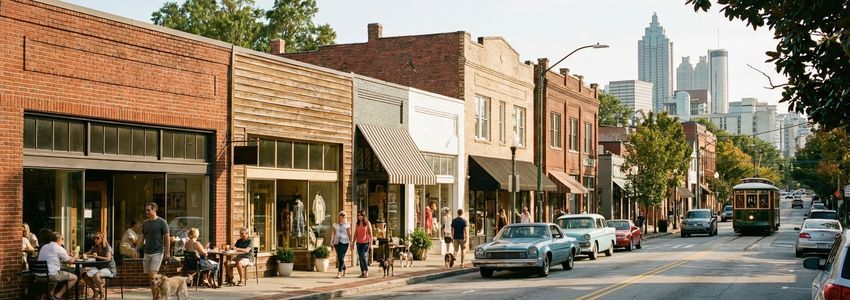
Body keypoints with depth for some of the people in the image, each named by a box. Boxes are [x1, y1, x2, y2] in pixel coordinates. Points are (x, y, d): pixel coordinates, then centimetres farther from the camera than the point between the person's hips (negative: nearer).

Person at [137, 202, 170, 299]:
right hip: (147, 253, 6)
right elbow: (142, 238, 17)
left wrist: (167, 252, -9)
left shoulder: (162, 222, -6)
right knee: (150, 277, 6)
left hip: (158, 252, -6)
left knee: (152, 275, -14)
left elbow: (167, 237, -5)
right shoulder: (145, 223, 10)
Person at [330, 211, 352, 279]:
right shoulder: (335, 224, 10)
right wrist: (331, 242, 5)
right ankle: (344, 272, 24)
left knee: (341, 257, -14)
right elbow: (333, 233, 11)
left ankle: (339, 273, -17)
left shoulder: (347, 224, 3)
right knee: (339, 258, 8)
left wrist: (351, 243, -4)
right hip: (337, 242, 4)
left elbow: (349, 234, 1)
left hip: (344, 242, -4)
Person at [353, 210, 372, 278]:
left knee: (363, 256, -16)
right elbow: (355, 234, 15)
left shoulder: (367, 223, -2)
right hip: (359, 243, 5)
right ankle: (362, 273, 11)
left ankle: (367, 272, -9)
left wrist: (371, 243, -8)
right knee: (360, 258, 5)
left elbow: (370, 233, -3)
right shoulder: (357, 224, 11)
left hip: (365, 242, -5)